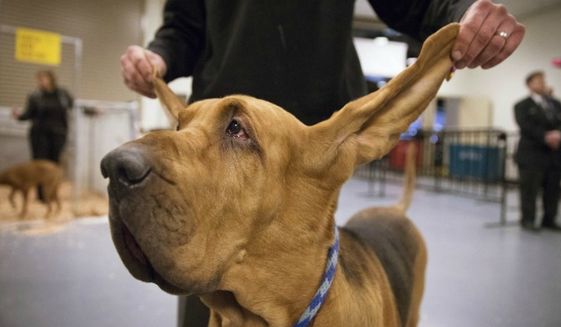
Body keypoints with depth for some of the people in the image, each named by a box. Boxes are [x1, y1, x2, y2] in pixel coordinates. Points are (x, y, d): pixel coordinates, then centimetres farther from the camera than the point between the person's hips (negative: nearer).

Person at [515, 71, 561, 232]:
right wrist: (545, 137, -21)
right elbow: (526, 127, -10)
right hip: (532, 154, -4)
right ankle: (528, 219, 7)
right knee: (530, 189, -3)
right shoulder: (522, 106, 4)